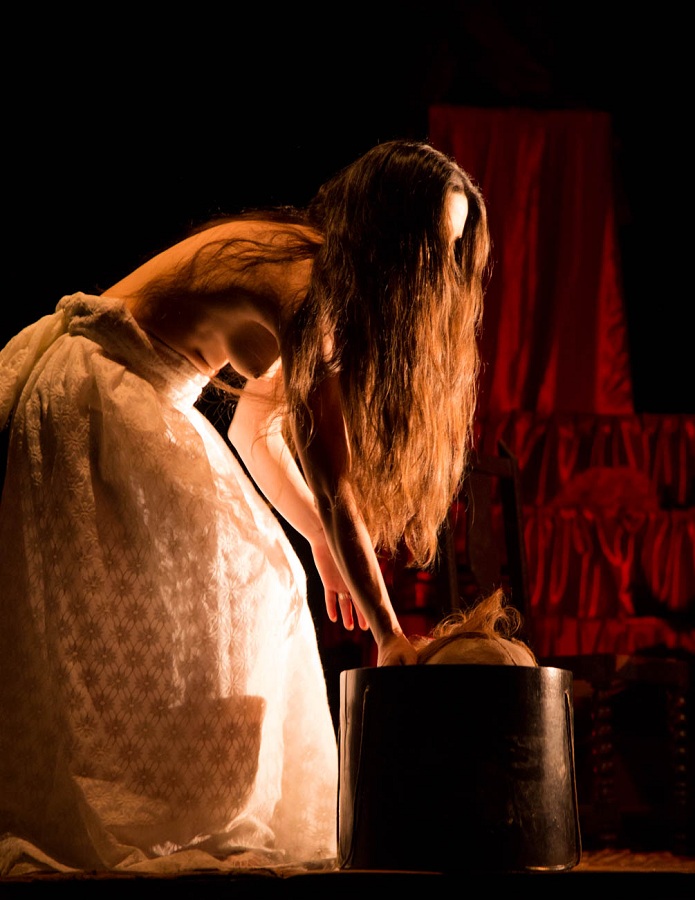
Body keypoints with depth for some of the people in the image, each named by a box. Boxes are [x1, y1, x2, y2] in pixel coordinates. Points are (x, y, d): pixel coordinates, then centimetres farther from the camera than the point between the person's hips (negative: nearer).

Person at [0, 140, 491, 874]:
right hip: (86, 403, -10)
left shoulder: (304, 265, 8)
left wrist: (321, 545, 9)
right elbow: (331, 478, -25)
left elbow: (259, 432, 15)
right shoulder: (302, 283, -21)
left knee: (248, 581, 8)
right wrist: (389, 636, -24)